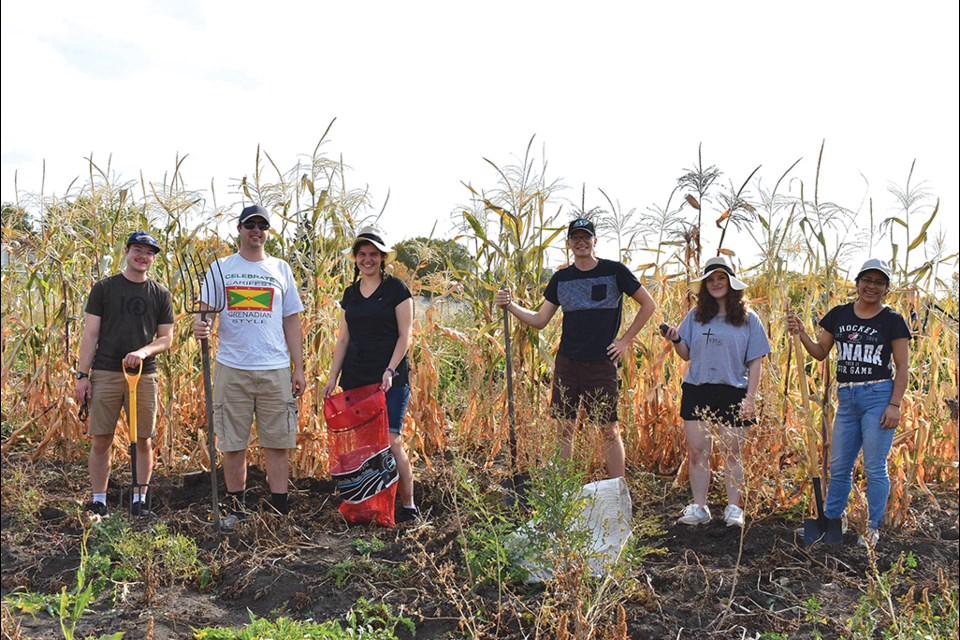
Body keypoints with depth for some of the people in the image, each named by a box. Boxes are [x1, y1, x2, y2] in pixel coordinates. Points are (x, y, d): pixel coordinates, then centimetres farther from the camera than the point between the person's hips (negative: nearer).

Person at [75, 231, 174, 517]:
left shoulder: (160, 294, 10)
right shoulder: (104, 288, 6)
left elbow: (166, 338, 8)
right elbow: (90, 334, 2)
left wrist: (142, 352, -12)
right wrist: (82, 375, -4)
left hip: (144, 375, 1)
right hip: (105, 373, -1)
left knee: (144, 440, 4)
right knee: (101, 440, 1)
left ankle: (140, 500, 15)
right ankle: (98, 501, 13)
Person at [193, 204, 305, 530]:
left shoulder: (281, 269, 11)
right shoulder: (220, 269, 8)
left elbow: (291, 321, 12)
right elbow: (206, 310, 4)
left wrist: (298, 368, 7)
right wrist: (200, 326, -21)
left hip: (275, 370, 1)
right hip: (231, 369, 0)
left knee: (277, 443, 2)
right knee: (232, 444, 5)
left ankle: (280, 511, 9)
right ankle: (236, 508, 18)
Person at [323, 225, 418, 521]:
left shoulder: (395, 288, -1)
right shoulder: (350, 294, 15)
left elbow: (405, 335, -4)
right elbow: (343, 339, 16)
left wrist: (390, 370, -14)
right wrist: (333, 377, 9)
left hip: (390, 379, -5)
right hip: (355, 379, 5)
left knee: (391, 440, -11)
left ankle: (408, 505, -1)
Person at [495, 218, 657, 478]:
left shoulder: (614, 271, -1)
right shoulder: (561, 278, 8)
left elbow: (648, 304, 5)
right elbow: (539, 320, 10)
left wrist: (625, 340, 1)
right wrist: (510, 305, -5)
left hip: (602, 364, -3)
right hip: (567, 363, 3)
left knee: (610, 431, 0)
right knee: (565, 429, 6)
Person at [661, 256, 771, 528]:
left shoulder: (748, 319, 2)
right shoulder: (695, 316, 7)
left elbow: (755, 362, 2)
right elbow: (687, 354, 11)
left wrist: (750, 398, -5)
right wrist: (676, 340, -10)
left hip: (733, 393, -2)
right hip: (697, 391, 2)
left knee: (732, 454, 4)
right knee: (697, 452, 3)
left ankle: (733, 509, 15)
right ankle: (698, 508, 12)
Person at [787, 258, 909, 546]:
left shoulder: (892, 320, -3)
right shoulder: (839, 315, 8)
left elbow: (902, 367, -3)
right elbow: (821, 352, 13)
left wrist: (894, 405, -11)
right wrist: (800, 333, -4)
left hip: (878, 396, -4)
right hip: (846, 398, 4)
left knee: (875, 467, 1)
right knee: (839, 466, 12)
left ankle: (873, 528, 14)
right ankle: (830, 521, 25)